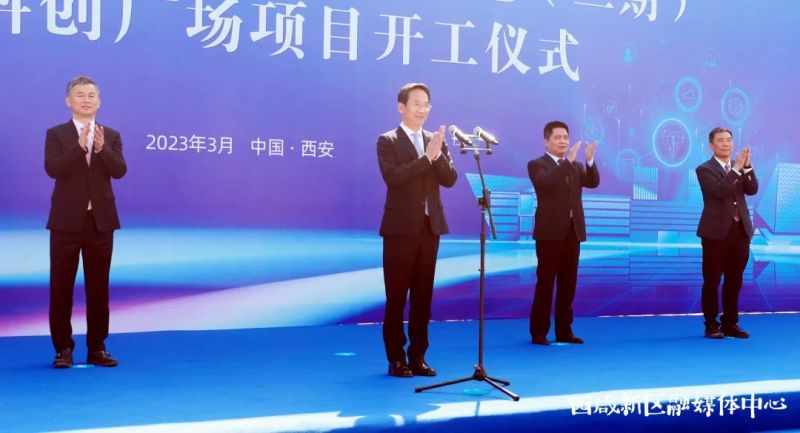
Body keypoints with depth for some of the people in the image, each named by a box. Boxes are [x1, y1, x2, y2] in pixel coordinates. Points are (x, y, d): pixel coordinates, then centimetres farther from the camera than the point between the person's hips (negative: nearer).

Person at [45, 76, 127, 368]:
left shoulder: (111, 136, 8)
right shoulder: (56, 134, 2)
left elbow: (119, 171, -7)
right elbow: (53, 169, -14)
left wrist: (101, 148, -23)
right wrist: (80, 146, -25)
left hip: (101, 221, 2)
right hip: (67, 221, -2)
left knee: (98, 288, 6)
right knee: (61, 287, 2)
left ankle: (97, 348, 14)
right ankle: (63, 349, 11)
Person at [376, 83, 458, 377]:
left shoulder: (436, 142, 13)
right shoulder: (387, 141, -2)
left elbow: (450, 179, 2)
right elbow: (393, 177, -18)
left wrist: (438, 154, -15)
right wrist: (426, 156, -23)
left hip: (430, 227, 5)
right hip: (401, 228, -5)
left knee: (423, 296, 8)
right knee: (396, 297, 0)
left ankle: (418, 357, 15)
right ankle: (396, 359, 7)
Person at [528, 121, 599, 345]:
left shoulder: (576, 166, 16)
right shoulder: (537, 165, -1)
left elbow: (593, 182, 1)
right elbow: (546, 183, -21)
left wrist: (590, 160, -15)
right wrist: (568, 161, -28)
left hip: (573, 231, 5)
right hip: (550, 232, -5)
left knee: (568, 284, 7)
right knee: (545, 284, -3)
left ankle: (564, 331, 13)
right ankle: (539, 332, 2)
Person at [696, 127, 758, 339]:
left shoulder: (740, 168, 13)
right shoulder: (704, 169, -4)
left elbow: (752, 189, -2)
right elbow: (719, 191, -20)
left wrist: (747, 166, -13)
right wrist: (736, 168, -22)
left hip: (740, 230, 5)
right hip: (716, 232, -5)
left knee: (734, 281, 10)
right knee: (712, 281, 0)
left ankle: (730, 324, 18)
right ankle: (711, 325, 7)